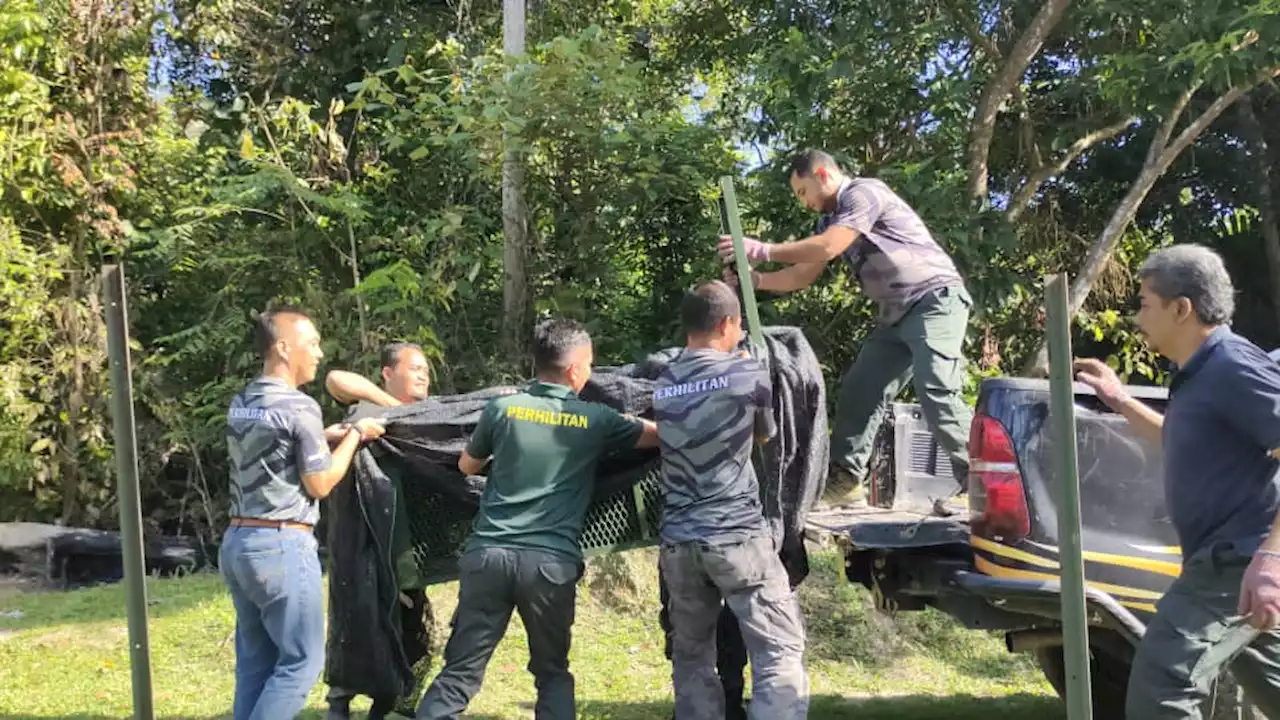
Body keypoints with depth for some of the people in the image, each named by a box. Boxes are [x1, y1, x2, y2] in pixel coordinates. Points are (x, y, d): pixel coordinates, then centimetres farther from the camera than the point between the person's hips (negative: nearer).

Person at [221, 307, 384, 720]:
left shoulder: (240, 405, 11)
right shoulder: (299, 407, -14)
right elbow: (320, 484, -8)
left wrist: (326, 435, 18)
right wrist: (354, 436, 2)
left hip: (237, 542, 9)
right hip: (282, 545, -9)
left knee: (255, 660, 13)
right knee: (302, 660, 1)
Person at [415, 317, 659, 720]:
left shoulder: (503, 408, 6)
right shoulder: (595, 419, 3)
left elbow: (467, 466, 22)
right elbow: (659, 435, 15)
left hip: (489, 553, 1)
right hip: (552, 561, -1)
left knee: (460, 670, 6)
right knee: (552, 673, 16)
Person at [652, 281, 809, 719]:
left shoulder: (663, 385, 8)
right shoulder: (747, 373, -5)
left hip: (678, 540, 5)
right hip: (737, 536, -5)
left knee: (692, 659, 13)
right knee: (780, 652, -1)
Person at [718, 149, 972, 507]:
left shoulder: (863, 192, -11)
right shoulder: (831, 219, 18)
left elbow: (827, 248, -23)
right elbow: (803, 276, 15)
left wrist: (763, 249, -18)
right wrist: (756, 279, -1)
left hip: (936, 301, -10)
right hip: (897, 315, 10)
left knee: (936, 394, -21)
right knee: (859, 390, 5)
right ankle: (843, 478, 11)